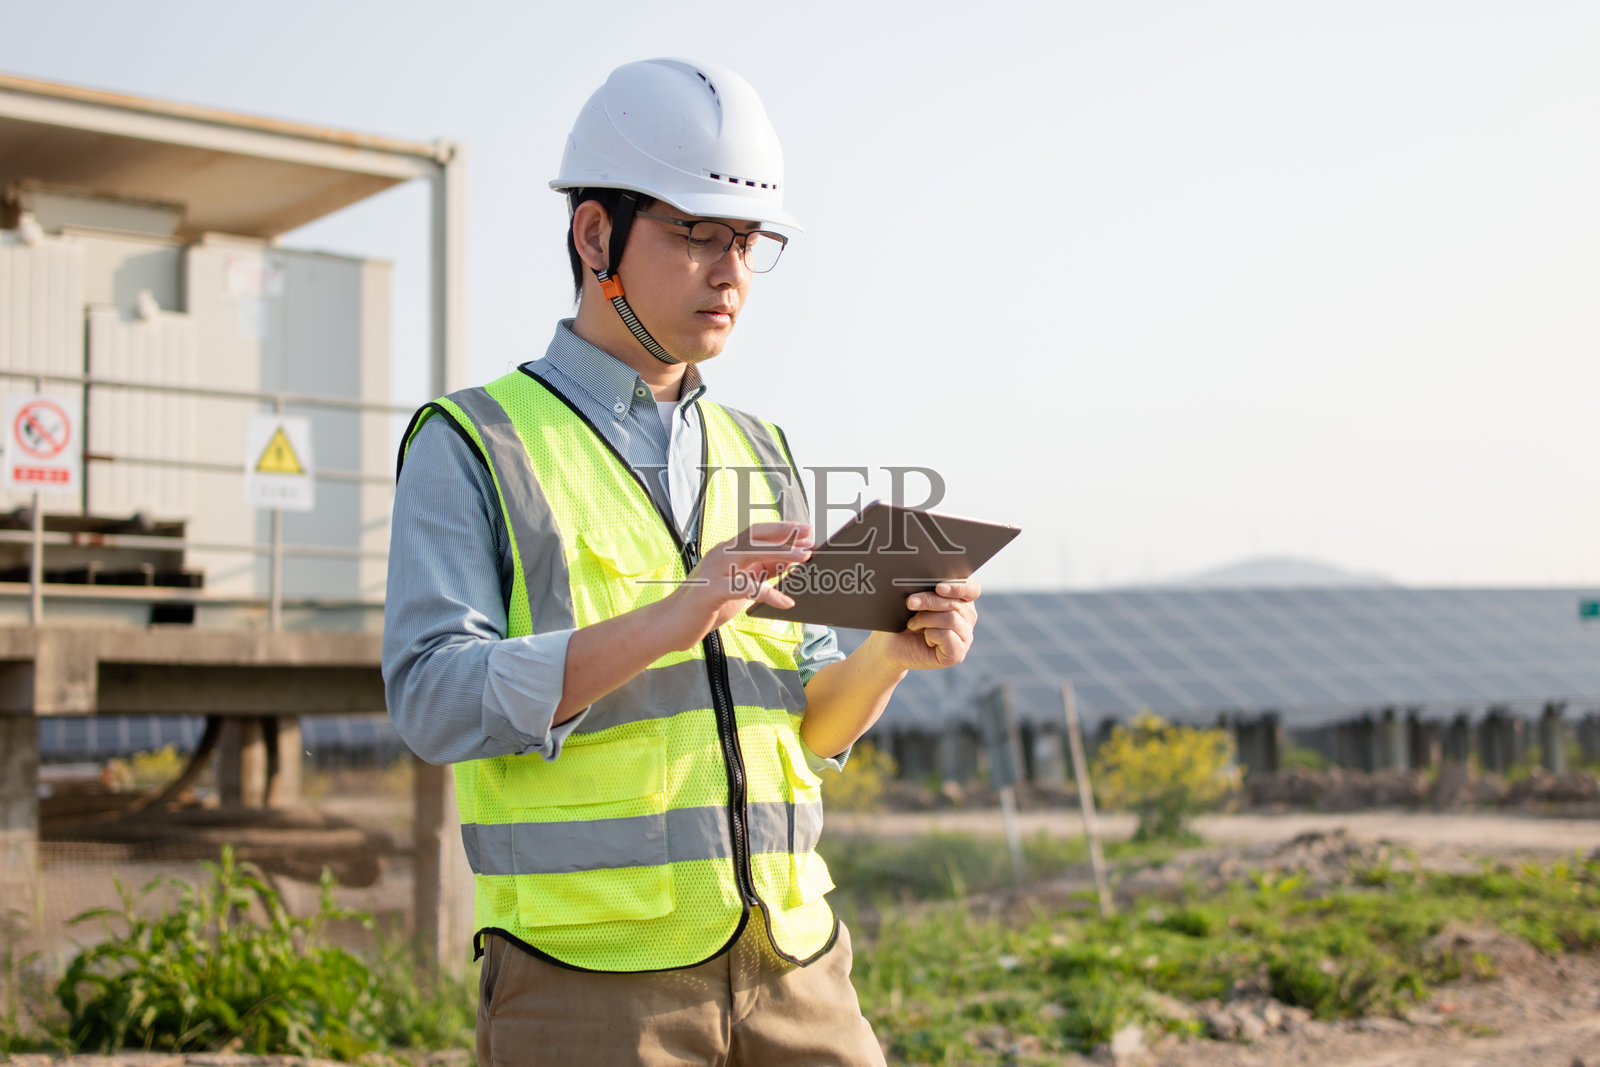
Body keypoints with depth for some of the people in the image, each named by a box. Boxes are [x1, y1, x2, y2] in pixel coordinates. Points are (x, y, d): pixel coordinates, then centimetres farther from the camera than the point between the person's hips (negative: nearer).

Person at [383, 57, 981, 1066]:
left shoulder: (763, 460, 15)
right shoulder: (470, 448, 0)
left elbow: (807, 731, 16)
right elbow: (436, 698, -13)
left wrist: (891, 655, -6)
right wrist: (666, 621, -24)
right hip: (590, 977, -4)